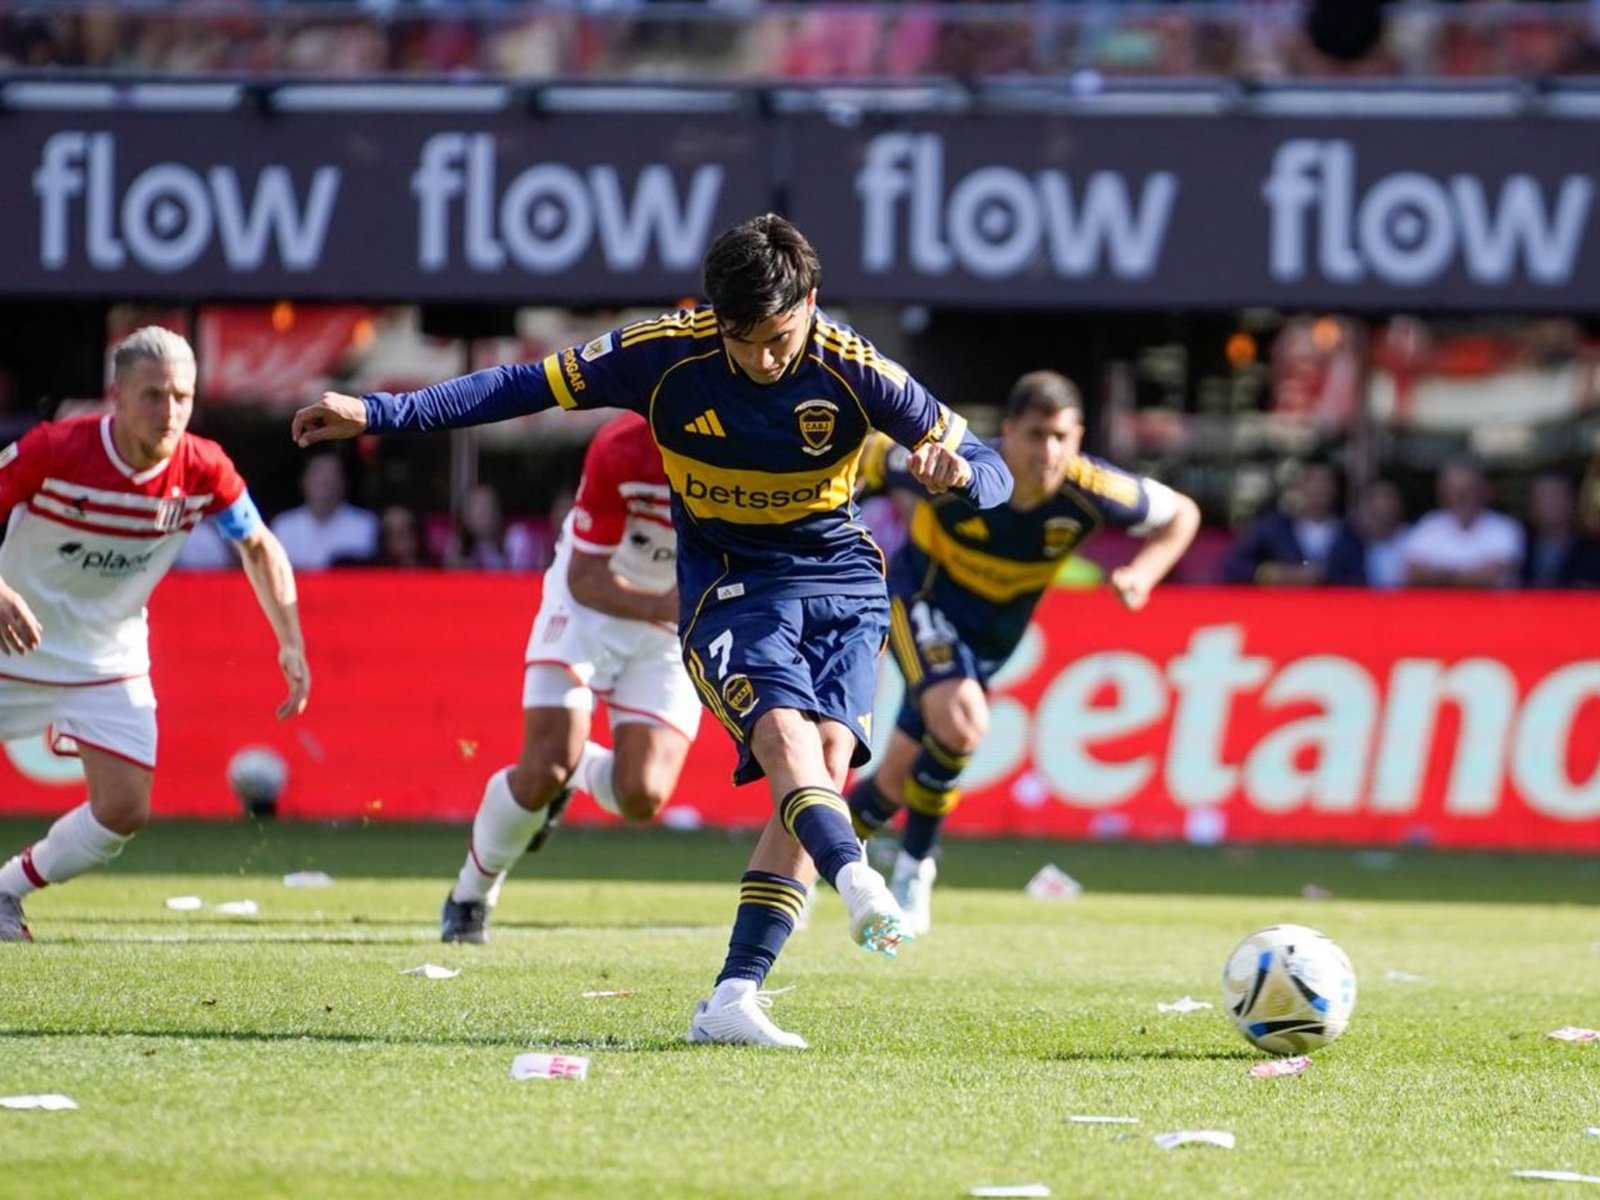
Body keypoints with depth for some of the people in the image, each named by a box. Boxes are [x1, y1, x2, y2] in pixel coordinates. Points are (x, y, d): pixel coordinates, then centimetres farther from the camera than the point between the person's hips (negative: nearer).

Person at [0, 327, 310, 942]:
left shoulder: (203, 471, -14)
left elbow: (259, 546, 4)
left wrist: (291, 643, -3)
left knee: (124, 810, -8)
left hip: (110, 658, 3)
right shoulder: (53, 451, -24)